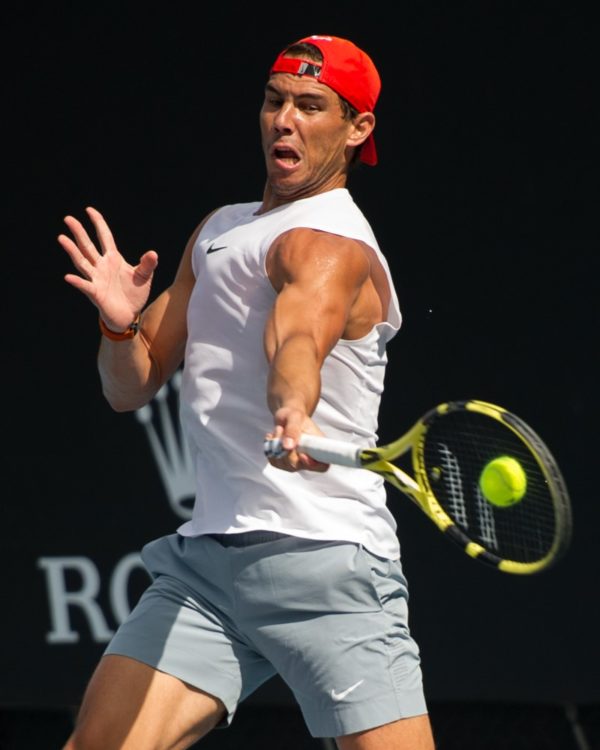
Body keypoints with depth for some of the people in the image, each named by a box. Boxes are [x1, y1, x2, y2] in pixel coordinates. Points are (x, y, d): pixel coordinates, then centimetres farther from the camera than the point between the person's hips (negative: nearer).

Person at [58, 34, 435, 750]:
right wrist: (120, 324, -4)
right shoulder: (217, 231, 17)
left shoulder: (330, 244, -9)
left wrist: (293, 410, -55)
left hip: (326, 567, -6)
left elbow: (298, 340, -33)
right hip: (205, 558, 6)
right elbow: (131, 387, 18)